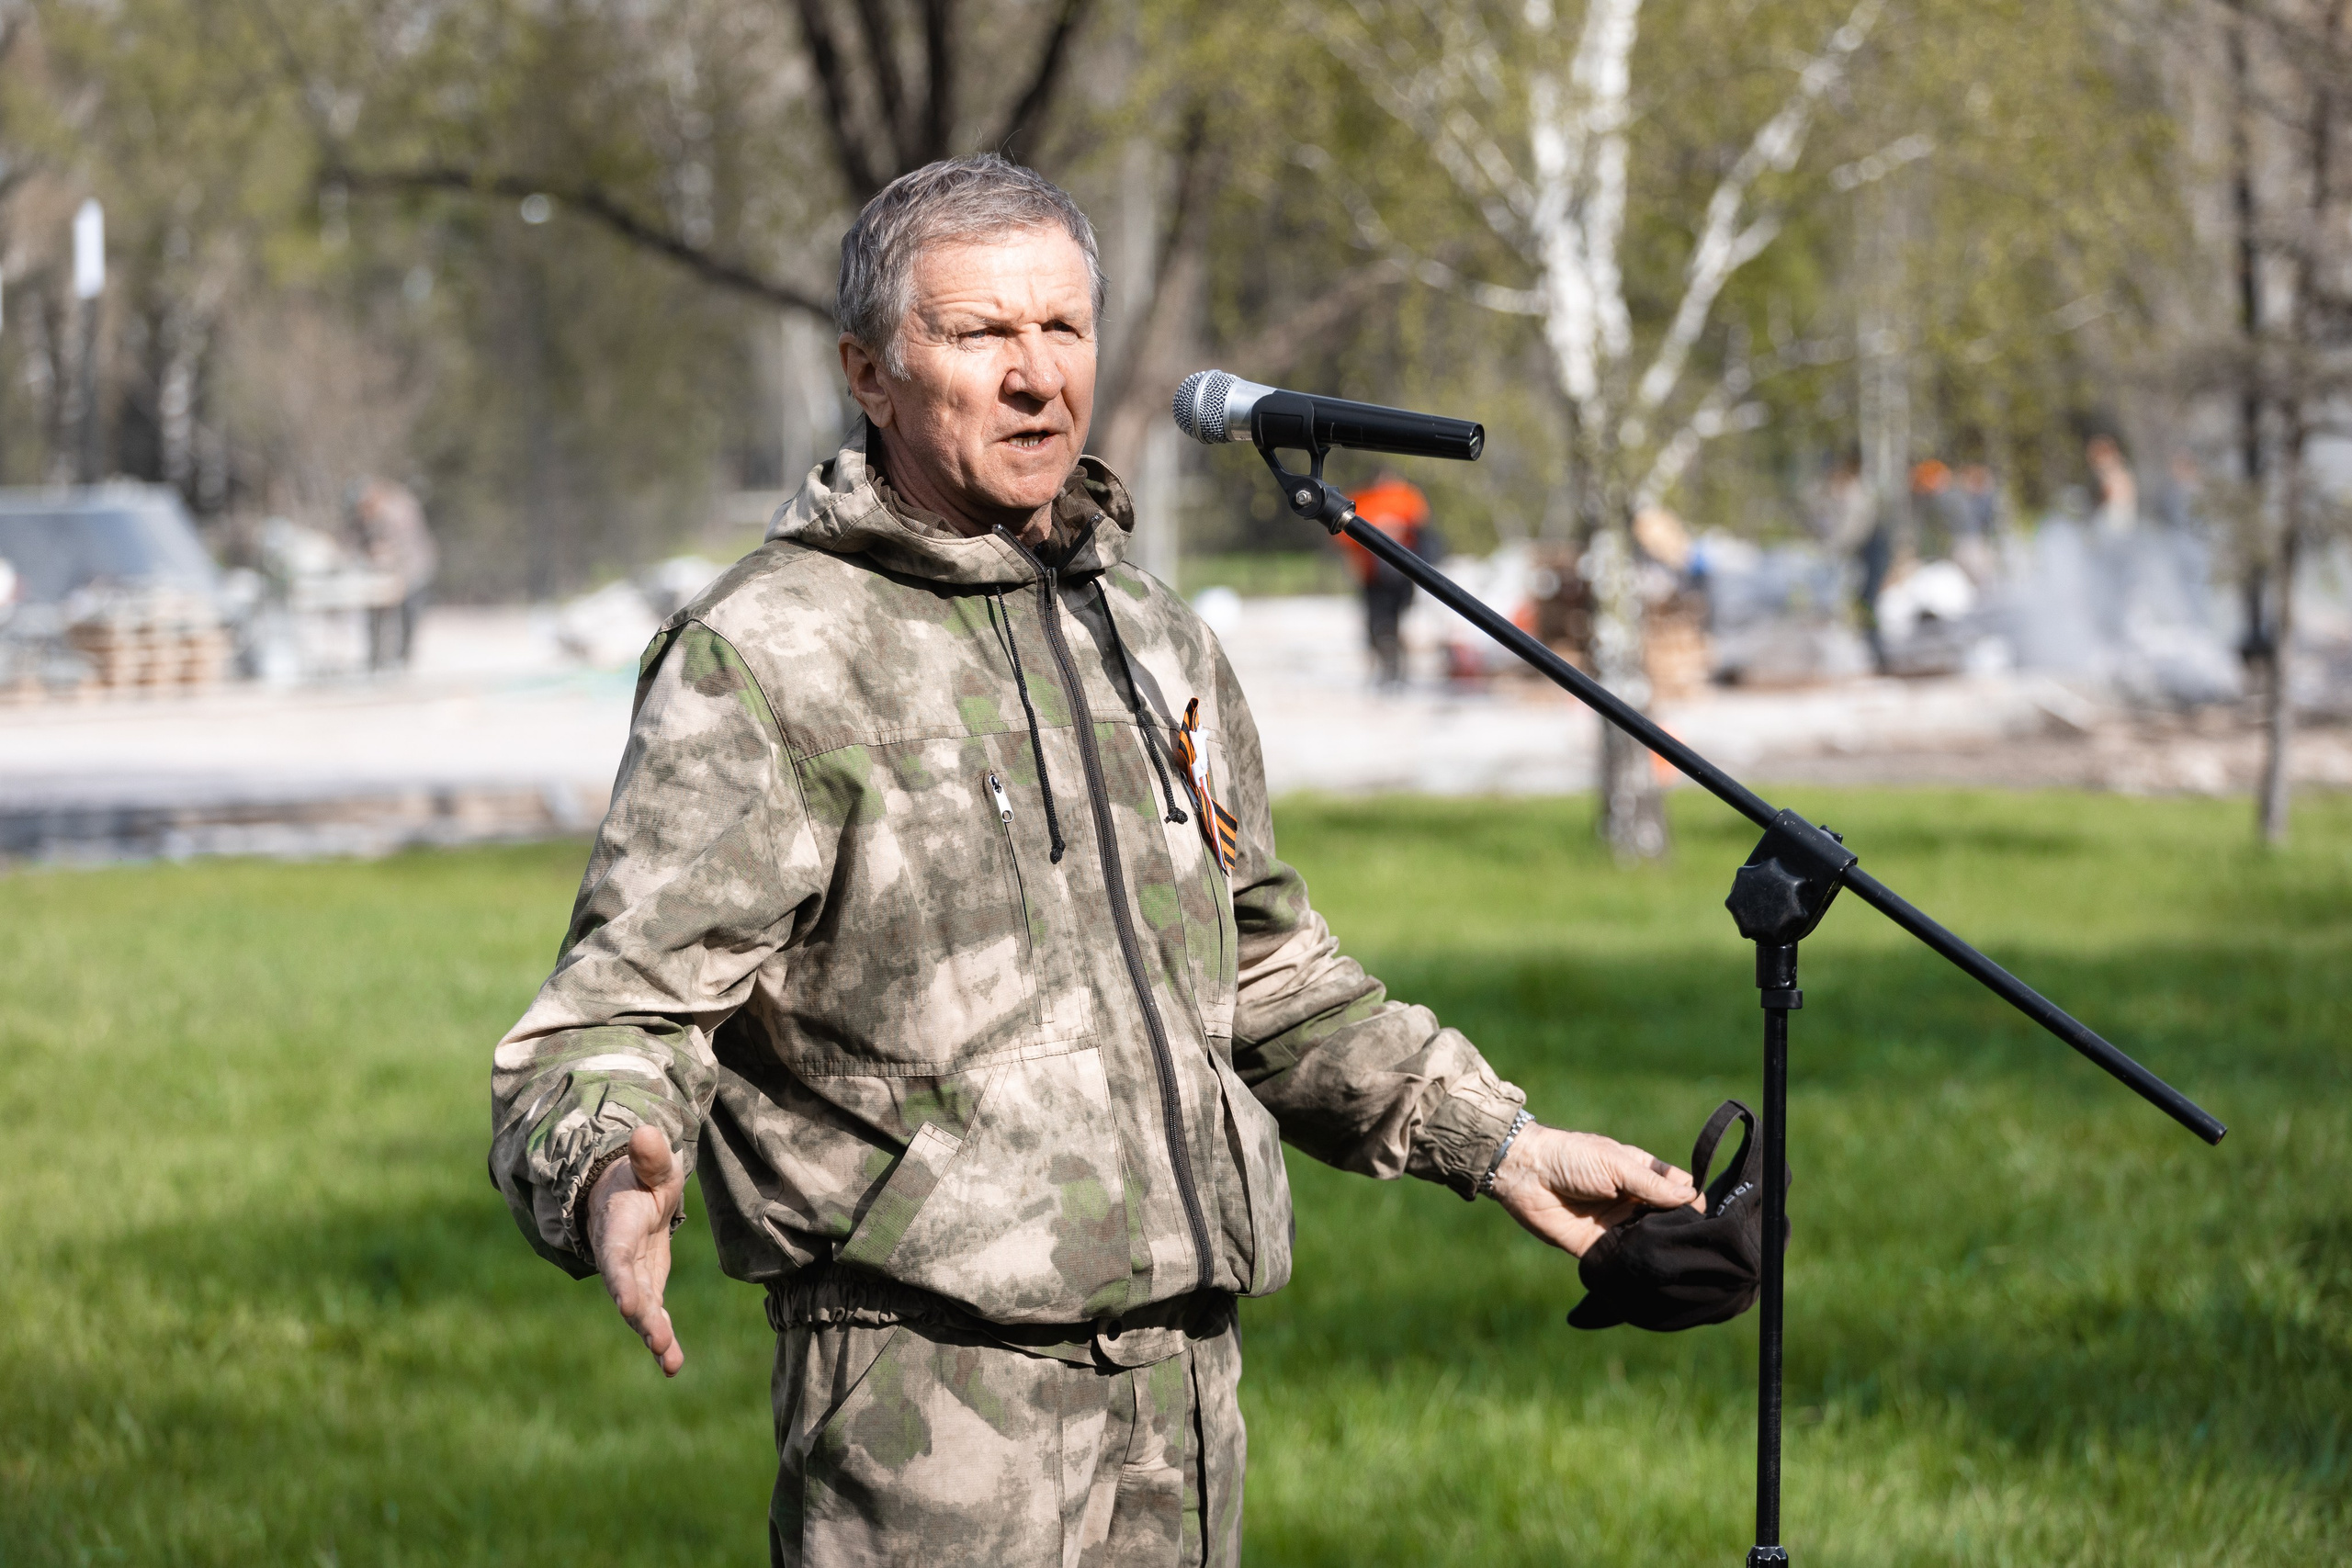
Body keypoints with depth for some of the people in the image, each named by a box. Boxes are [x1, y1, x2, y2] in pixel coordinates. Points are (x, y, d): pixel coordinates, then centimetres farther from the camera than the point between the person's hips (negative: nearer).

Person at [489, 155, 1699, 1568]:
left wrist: (1496, 1143, 22)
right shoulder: (761, 656, -7)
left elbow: (1267, 971, 28)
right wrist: (611, 1175, -35)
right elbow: (615, 1011, -13)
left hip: (1187, 1389, 7)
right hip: (932, 1400, -7)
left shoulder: (1156, 638, 17)